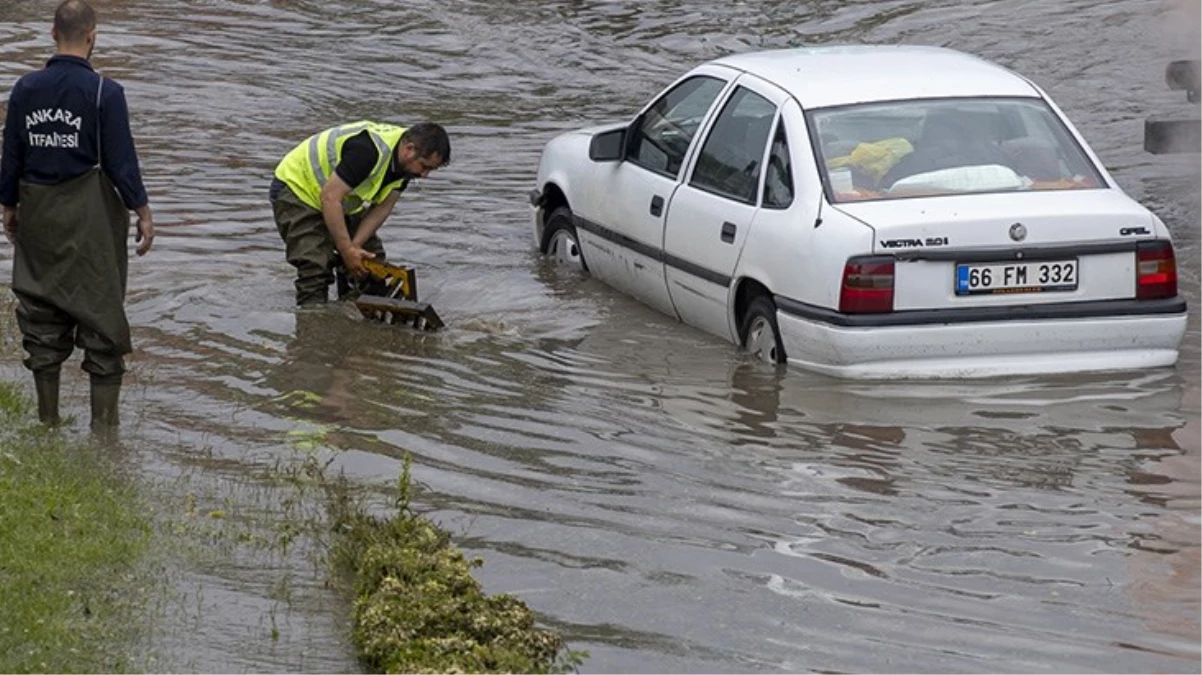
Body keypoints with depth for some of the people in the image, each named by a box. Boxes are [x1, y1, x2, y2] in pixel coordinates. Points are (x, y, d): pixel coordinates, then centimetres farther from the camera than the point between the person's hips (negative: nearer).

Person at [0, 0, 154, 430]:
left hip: (39, 213, 4)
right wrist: (142, 212, 0)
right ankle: (104, 422, 3)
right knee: (101, 313, 3)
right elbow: (121, 161, -10)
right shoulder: (104, 92, -12)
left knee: (41, 314, 12)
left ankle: (47, 419, 17)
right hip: (91, 216, -4)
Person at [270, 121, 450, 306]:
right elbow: (330, 198, -34)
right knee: (316, 269, -22)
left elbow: (382, 208, -5)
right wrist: (347, 251, -31)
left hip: (340, 200, 9)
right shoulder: (368, 151, -36)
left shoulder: (407, 161, -9)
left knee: (372, 260, 6)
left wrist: (355, 247, -18)